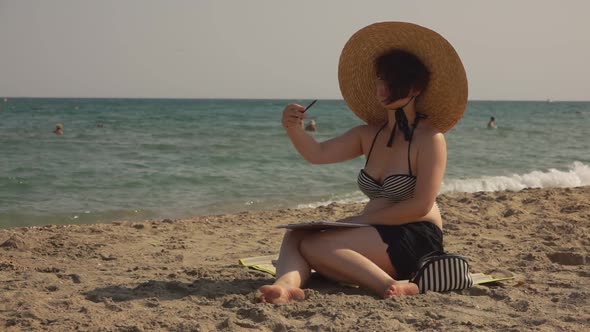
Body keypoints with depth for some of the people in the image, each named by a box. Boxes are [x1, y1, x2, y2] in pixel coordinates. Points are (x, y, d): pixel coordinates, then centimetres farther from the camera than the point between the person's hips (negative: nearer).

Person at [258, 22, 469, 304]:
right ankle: (287, 283, -37)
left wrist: (362, 219, -15)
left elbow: (421, 206, -15)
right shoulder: (369, 135, 12)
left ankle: (390, 286, -29)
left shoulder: (430, 138, -10)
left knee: (314, 244, -22)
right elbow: (318, 154, 4)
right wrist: (294, 129, -17)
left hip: (416, 239, -8)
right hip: (377, 236, 8)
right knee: (295, 235, -8)